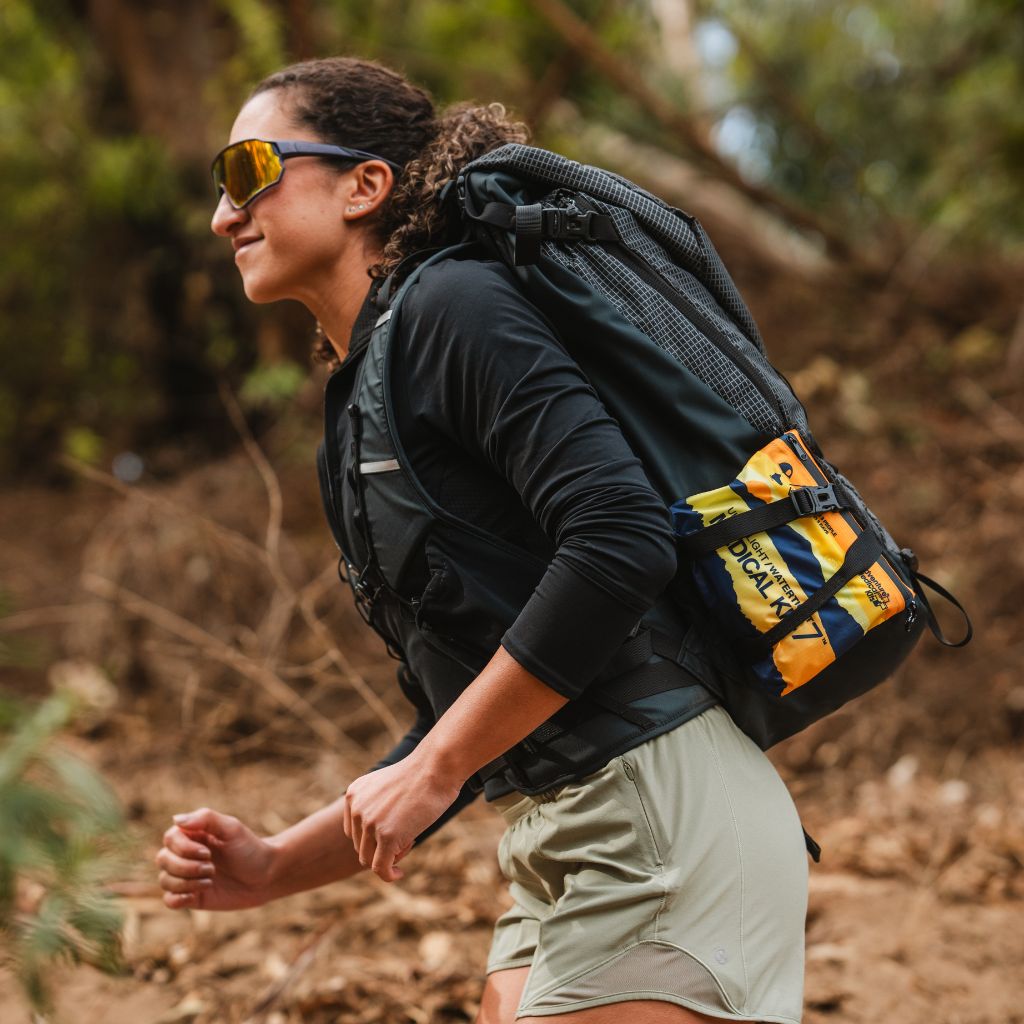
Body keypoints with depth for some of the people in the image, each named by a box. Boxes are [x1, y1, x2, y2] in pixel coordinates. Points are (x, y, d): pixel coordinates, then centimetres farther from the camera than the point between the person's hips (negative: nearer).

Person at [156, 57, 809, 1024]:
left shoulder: (455, 306, -8)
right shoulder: (353, 422, 18)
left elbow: (623, 542, -22)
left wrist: (433, 769, -15)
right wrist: (276, 866, 12)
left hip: (660, 820, -9)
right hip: (562, 847, 9)